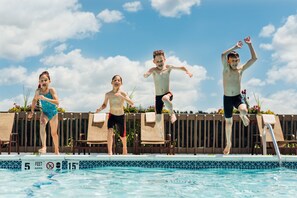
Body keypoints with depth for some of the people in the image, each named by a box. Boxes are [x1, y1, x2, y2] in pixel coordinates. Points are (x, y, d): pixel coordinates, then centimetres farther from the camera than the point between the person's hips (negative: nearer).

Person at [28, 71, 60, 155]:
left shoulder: (51, 90, -22)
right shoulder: (38, 91, -12)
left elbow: (57, 102, -34)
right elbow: (35, 99, 9)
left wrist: (45, 98, -43)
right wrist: (32, 111, 8)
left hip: (53, 112, -1)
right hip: (44, 112, 1)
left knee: (54, 133, 10)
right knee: (42, 124, -33)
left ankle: (56, 151, 31)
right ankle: (43, 147, -41)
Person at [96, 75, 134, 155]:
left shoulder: (123, 94, -14)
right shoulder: (108, 94, -7)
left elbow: (132, 103, -27)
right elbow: (104, 105, 8)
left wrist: (122, 97, -40)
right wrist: (100, 108, -14)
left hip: (121, 116, 0)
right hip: (111, 116, 0)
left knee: (122, 137, 11)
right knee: (110, 131, -27)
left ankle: (125, 153, 39)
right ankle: (110, 152, -27)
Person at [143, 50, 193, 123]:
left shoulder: (168, 67, 0)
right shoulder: (153, 70, -4)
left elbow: (181, 67, 9)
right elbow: (145, 75, -23)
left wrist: (187, 71, -9)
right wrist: (146, 74, -46)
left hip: (167, 93, -1)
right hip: (158, 96, 1)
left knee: (165, 98, -37)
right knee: (158, 117, 3)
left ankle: (172, 113, -13)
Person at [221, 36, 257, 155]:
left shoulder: (241, 69, -2)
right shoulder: (226, 69, -8)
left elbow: (254, 58, -6)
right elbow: (223, 55, -27)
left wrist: (250, 45, -12)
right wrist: (235, 47, -24)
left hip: (238, 97, 0)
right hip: (227, 98, 0)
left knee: (243, 110, -35)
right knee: (228, 122, 12)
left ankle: (242, 116, 5)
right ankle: (228, 144, 32)